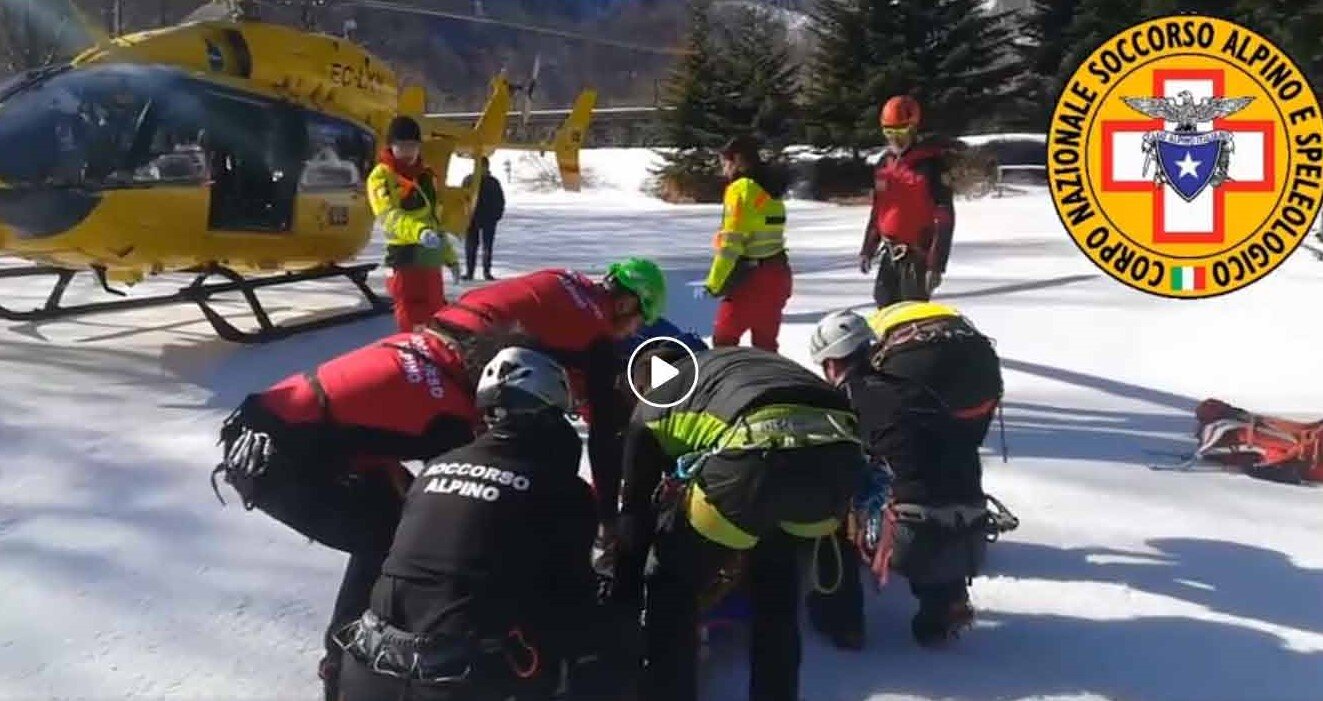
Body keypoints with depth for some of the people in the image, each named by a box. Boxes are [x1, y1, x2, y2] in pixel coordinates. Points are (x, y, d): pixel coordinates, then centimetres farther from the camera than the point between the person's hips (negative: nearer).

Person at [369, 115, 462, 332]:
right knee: (413, 323, -7)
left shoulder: (425, 174, 17)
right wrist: (419, 232, -41)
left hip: (431, 259, 7)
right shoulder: (381, 177, -6)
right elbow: (389, 217, -23)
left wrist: (449, 256, 27)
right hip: (406, 258, -7)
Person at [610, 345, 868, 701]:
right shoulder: (732, 364, 41)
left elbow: (636, 512, 30)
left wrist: (623, 607, 41)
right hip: (841, 450, 6)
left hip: (761, 449, -6)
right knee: (776, 565, 34)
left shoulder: (652, 406, 27)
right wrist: (739, 555, 55)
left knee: (674, 579, 20)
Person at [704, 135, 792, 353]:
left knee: (723, 337, 0)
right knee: (765, 343, 15)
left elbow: (731, 242, -16)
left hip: (751, 277, -8)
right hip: (777, 274, 8)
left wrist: (714, 283, -13)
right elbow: (768, 234, 14)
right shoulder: (771, 188, 13)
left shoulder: (741, 189, -11)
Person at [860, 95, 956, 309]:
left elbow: (945, 219, -15)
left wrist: (936, 265, -18)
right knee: (885, 306, 13)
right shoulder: (885, 162, 10)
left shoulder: (931, 163, -12)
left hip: (917, 254, -7)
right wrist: (867, 249, 19)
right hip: (890, 253, 7)